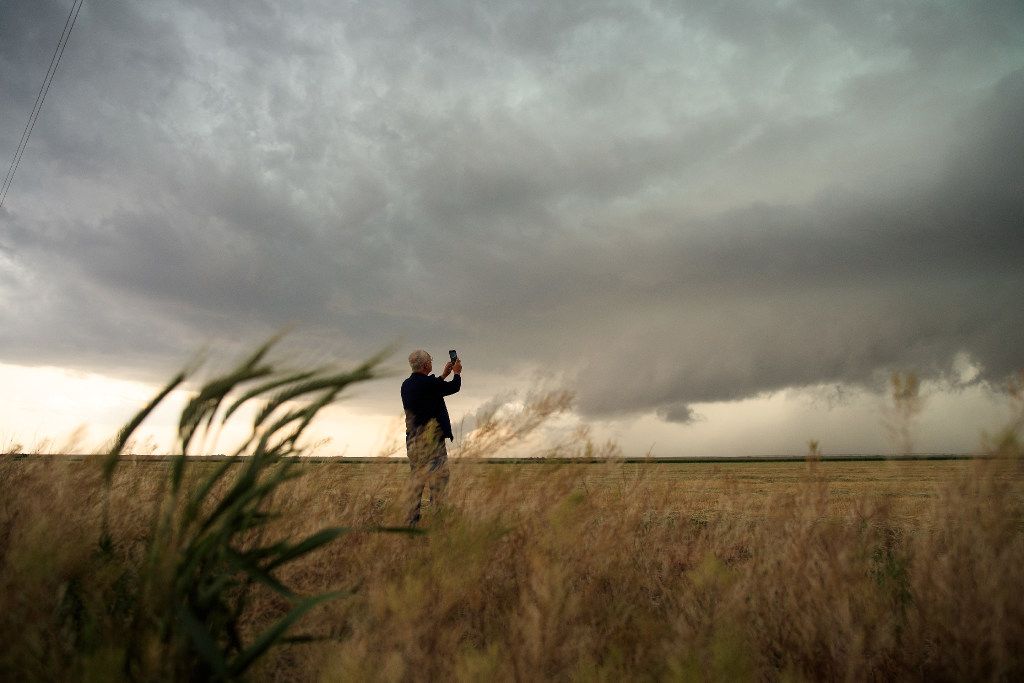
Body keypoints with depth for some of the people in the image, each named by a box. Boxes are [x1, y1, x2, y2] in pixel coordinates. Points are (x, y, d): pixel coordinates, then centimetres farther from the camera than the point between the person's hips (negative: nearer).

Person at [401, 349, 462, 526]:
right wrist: (457, 372, 18)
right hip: (431, 437, -8)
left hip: (413, 439, 8)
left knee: (416, 478, 13)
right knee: (439, 476, -2)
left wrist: (444, 375, 31)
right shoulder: (429, 383, -15)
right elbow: (454, 387, 0)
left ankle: (410, 521, 14)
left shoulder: (406, 385, 9)